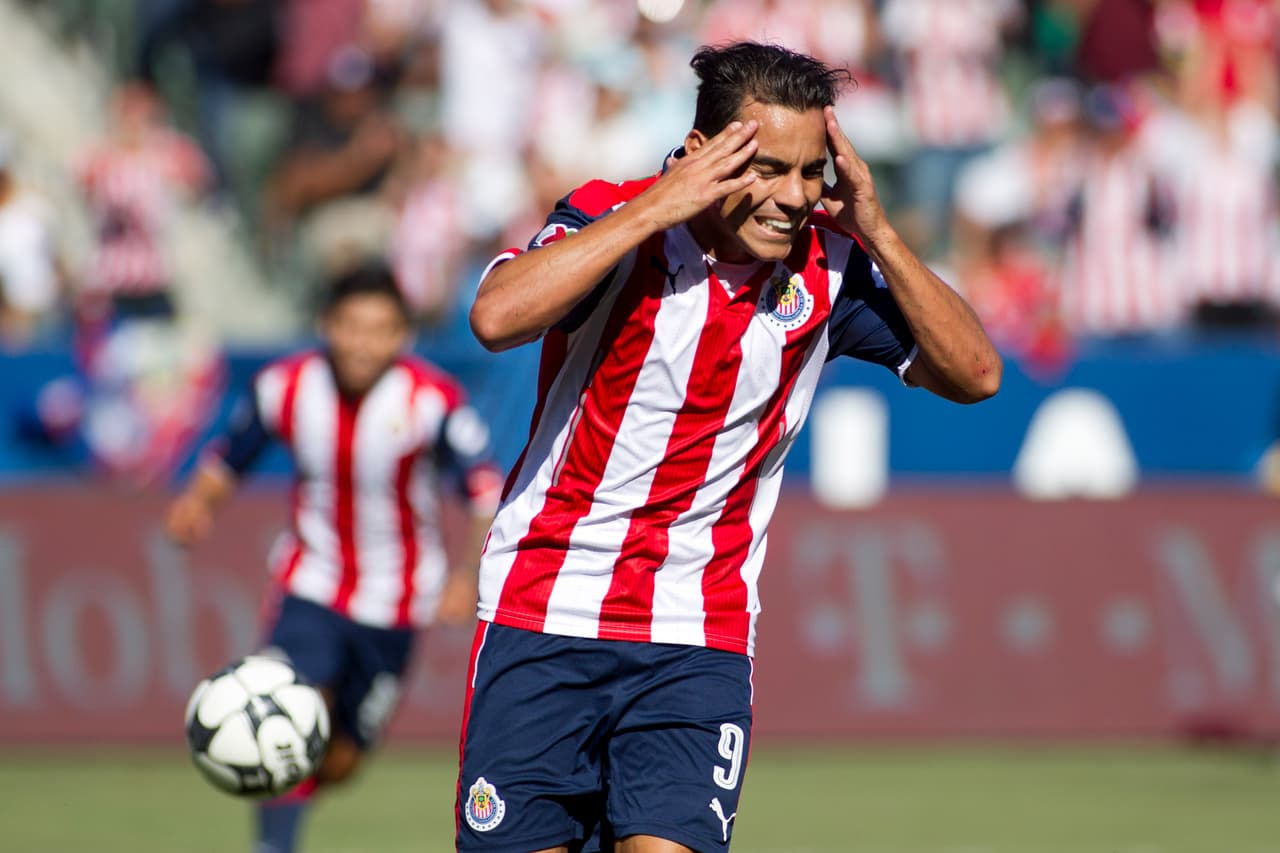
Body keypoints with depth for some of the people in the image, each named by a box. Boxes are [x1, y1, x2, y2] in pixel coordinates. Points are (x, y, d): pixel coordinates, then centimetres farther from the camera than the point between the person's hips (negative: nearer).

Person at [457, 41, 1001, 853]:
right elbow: (497, 317, -28)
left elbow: (974, 373, -3)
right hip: (544, 615, -2)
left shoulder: (827, 263, -1)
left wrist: (877, 232, -13)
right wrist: (655, 208, -26)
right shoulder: (613, 218, -10)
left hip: (700, 637, 2)